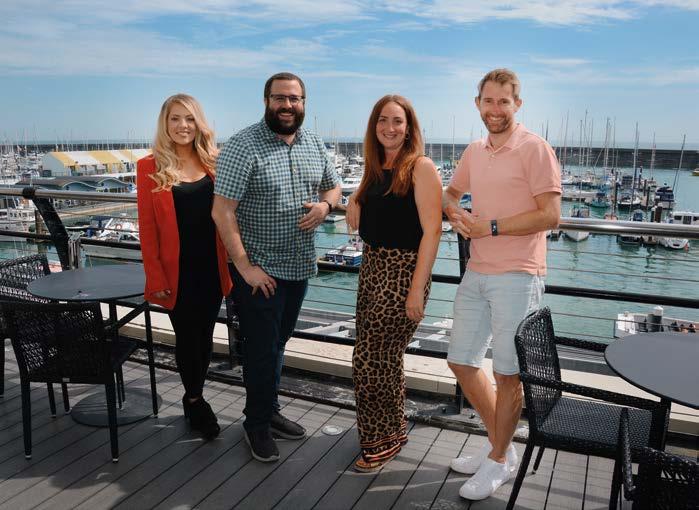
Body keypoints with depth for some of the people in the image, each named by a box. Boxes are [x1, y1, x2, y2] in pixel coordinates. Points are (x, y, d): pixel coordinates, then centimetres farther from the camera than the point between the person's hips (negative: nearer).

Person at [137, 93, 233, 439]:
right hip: (177, 271, -3)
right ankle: (195, 402, 30)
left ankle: (195, 399, 34)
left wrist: (230, 262, 0)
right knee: (187, 338, 9)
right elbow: (147, 227, -7)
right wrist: (156, 277, -10)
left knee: (205, 337, 14)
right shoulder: (150, 167, -6)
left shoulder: (212, 163, 4)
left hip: (212, 268, 3)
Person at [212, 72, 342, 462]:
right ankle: (258, 424, 25)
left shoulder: (314, 143, 6)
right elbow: (222, 211, -17)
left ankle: (270, 411, 37)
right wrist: (245, 265, -20)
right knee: (262, 349, 4)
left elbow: (334, 185, 19)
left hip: (300, 265, 6)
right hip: (259, 269, -6)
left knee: (278, 342, 19)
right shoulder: (243, 146, -14)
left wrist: (325, 204, -6)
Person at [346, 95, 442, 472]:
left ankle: (385, 439, 20)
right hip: (371, 266, 7)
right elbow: (357, 222, 19)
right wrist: (355, 201, -3)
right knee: (380, 356, 15)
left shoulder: (420, 167, -11)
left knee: (371, 360, -2)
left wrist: (417, 290, -20)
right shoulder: (375, 169, 12)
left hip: (403, 270, -7)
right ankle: (387, 432, 35)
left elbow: (432, 231, -16)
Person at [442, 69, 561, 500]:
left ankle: (500, 461, 23)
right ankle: (500, 445, 31)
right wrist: (455, 214, 3)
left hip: (517, 276, -7)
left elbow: (551, 215, -14)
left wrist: (490, 227, -15)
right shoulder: (474, 152, 13)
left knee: (508, 373, 3)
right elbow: (450, 193, 27)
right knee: (461, 362, 13)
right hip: (476, 273, 8)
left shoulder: (535, 148, -8)